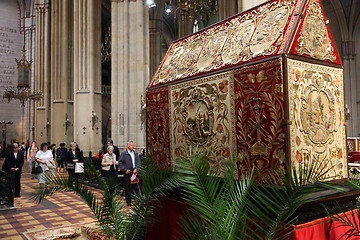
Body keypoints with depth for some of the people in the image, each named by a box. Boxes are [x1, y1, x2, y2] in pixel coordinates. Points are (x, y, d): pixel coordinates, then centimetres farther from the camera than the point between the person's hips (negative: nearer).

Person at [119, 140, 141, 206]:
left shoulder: (135, 153, 11)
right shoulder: (124, 153, -3)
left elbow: (138, 162, 13)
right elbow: (120, 163, -5)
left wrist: (136, 169, -1)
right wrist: (125, 170, -11)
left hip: (134, 172, 4)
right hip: (127, 173, -3)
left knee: (136, 186, 5)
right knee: (127, 187, 4)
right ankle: (128, 201, 15)